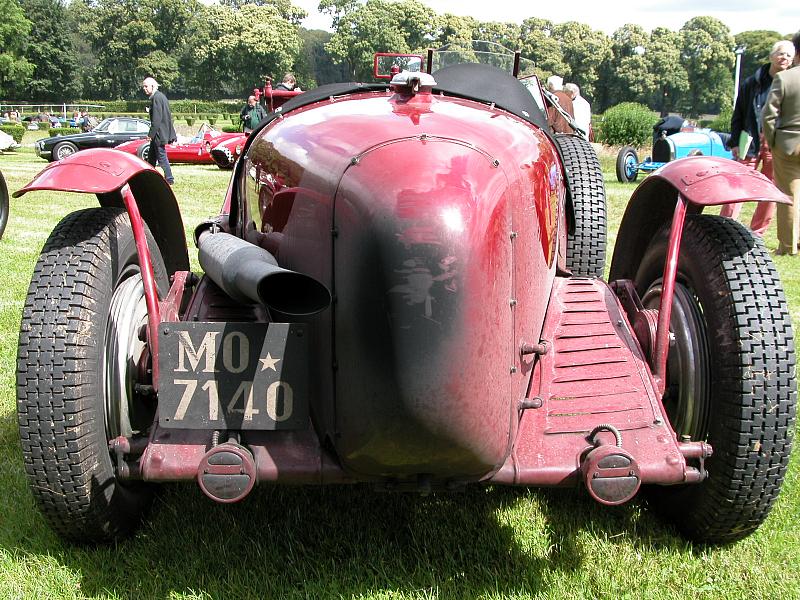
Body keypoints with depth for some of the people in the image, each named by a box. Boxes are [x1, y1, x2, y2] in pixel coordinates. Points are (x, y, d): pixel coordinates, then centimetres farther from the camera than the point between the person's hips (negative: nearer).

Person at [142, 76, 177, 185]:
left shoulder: (156, 98, -17)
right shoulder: (160, 96, 14)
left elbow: (157, 119, -22)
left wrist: (151, 134, -21)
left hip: (159, 133, -11)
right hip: (162, 132, 11)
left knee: (161, 156, -5)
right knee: (152, 156, 18)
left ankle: (169, 179, -1)